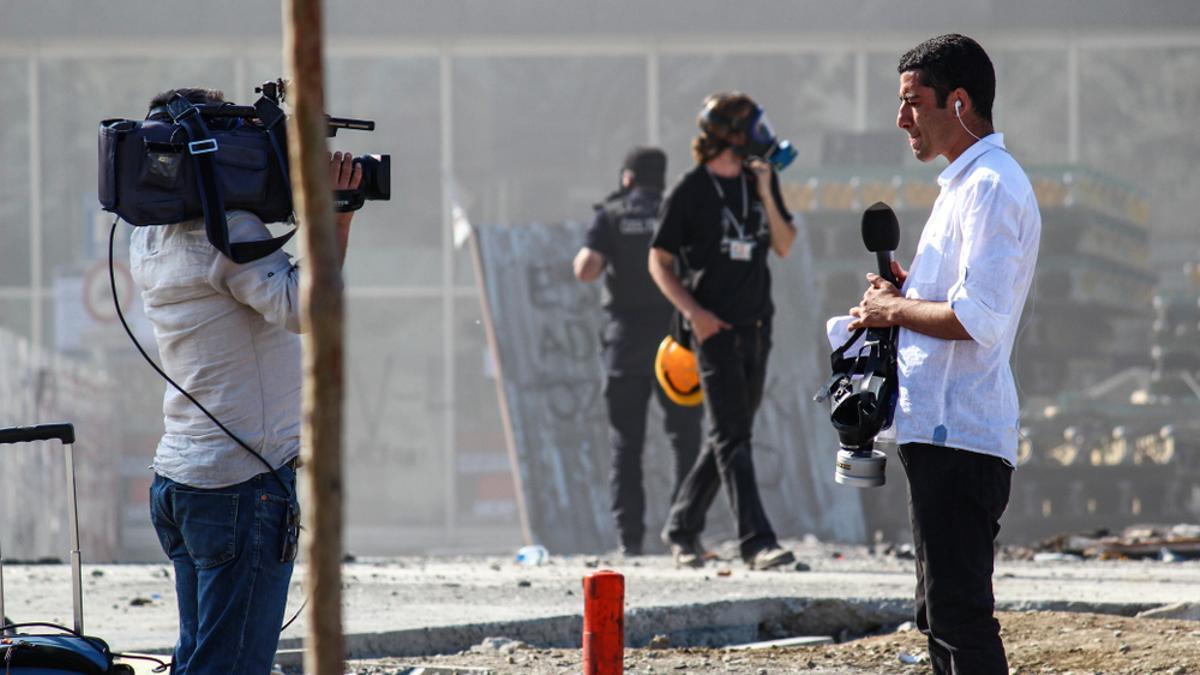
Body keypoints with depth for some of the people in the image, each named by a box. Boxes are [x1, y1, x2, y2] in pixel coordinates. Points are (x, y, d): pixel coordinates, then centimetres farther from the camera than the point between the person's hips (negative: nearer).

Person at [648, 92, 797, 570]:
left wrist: (766, 195, -5)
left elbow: (784, 247, 8)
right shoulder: (691, 191, -6)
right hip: (715, 328, -6)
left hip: (756, 324, 6)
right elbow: (659, 262, -3)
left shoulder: (760, 180, 10)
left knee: (730, 435, 11)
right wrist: (694, 312, -15)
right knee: (732, 437, -11)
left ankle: (682, 528, 25)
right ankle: (756, 541, -18)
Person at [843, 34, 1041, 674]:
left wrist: (895, 310, -9)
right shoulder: (965, 183, 20)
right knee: (942, 616, 14)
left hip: (959, 438, -11)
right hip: (939, 431, 11)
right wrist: (908, 293, 12)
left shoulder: (991, 187, -14)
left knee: (960, 617, -13)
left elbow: (978, 320, -23)